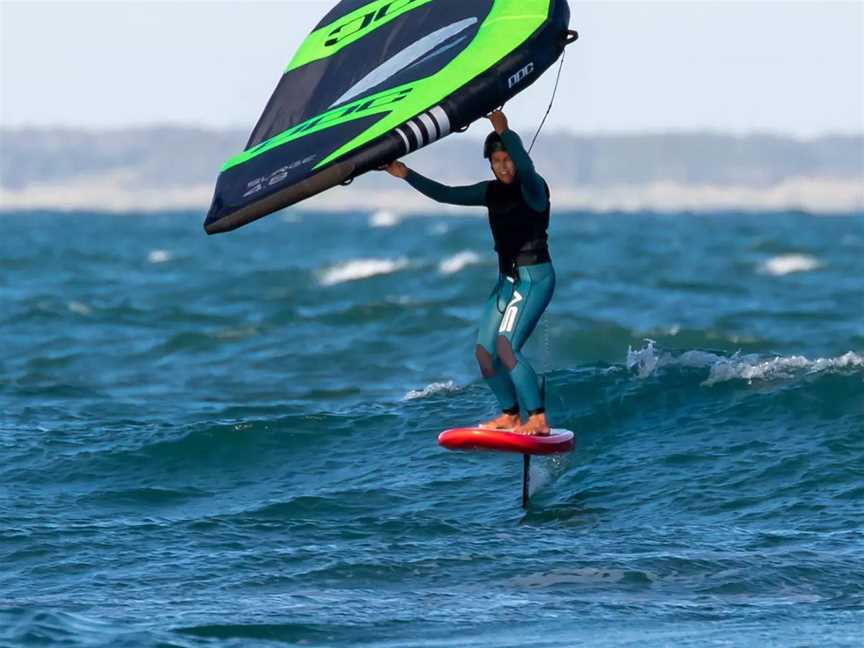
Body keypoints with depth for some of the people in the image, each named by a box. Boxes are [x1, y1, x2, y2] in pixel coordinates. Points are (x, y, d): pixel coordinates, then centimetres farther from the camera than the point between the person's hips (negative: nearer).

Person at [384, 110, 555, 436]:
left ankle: (538, 420, -20)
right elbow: (446, 195, 13)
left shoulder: (532, 187, -11)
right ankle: (510, 414, 22)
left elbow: (525, 168, -35)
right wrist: (407, 175, 6)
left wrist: (504, 132, -41)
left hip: (535, 277, -8)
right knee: (484, 353, 5)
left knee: (506, 347, -22)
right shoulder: (492, 192, 10)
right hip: (507, 278, 8)